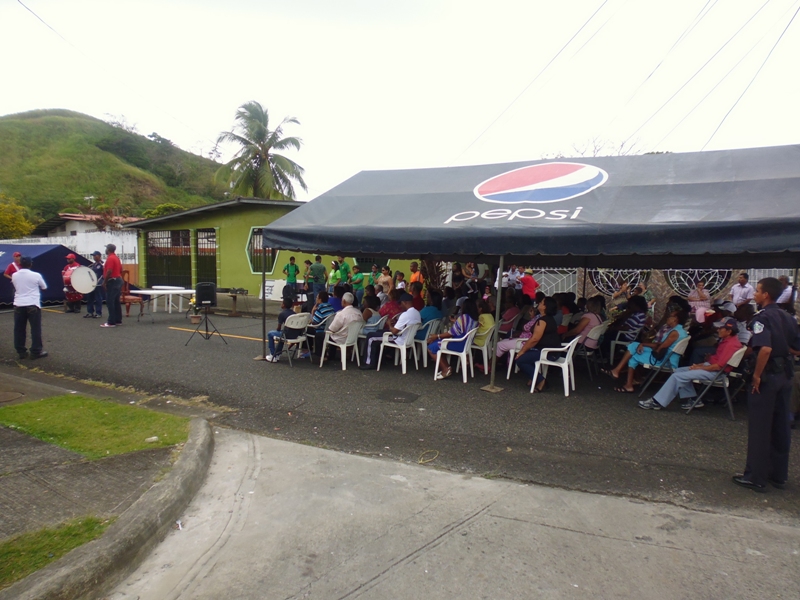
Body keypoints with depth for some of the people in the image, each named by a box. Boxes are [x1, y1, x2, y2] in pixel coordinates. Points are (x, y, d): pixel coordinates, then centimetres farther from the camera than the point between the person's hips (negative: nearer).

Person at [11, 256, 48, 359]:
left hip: (18, 305, 4)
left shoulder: (14, 275, 3)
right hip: (33, 305, -4)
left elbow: (15, 287, 20)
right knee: (35, 329, 3)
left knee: (19, 329, 10)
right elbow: (44, 287, 6)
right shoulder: (36, 275, -8)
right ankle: (36, 351, 4)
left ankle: (21, 351, 15)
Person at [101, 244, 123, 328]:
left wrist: (104, 282, -18)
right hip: (118, 280, 10)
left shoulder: (110, 258, -15)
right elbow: (120, 270, 20)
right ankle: (118, 320, 14)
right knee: (116, 302, 12)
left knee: (110, 302, -8)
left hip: (112, 281, -10)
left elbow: (109, 271, -22)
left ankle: (111, 322, -9)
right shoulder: (116, 257, 16)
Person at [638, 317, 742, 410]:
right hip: (711, 366, 11)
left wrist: (700, 367, -14)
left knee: (677, 376, -18)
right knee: (678, 371, 9)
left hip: (715, 372, -11)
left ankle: (657, 402, -15)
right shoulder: (726, 340, 11)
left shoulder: (731, 344, -21)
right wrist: (701, 364, 6)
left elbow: (718, 366, -24)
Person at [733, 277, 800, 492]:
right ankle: (778, 475, 25)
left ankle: (756, 477, 8)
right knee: (780, 426, 15)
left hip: (767, 376, -8)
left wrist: (757, 375, -20)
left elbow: (765, 348, -29)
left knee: (759, 428, 1)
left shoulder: (762, 317, -15)